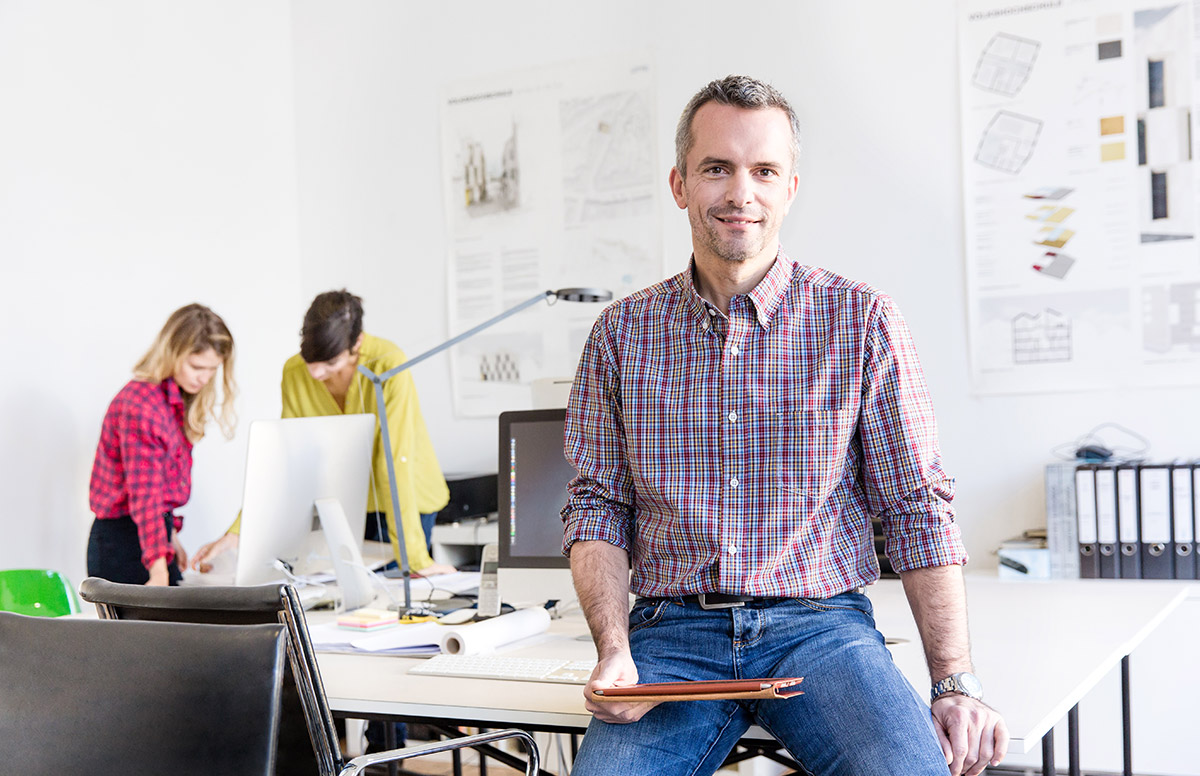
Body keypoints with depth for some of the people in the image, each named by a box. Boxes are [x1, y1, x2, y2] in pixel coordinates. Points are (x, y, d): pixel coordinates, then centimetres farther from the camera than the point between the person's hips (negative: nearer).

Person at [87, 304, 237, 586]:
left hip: (156, 533, 9)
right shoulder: (140, 406, -21)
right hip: (124, 542, -9)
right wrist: (159, 570, -35)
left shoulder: (176, 399, 8)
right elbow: (144, 491, -28)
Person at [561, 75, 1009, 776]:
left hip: (820, 625, 0)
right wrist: (615, 651, -7)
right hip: (672, 632, 1)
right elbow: (598, 506, 8)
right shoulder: (624, 331, 7)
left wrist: (955, 682, -6)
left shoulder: (860, 320, 2)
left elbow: (918, 508, 2)